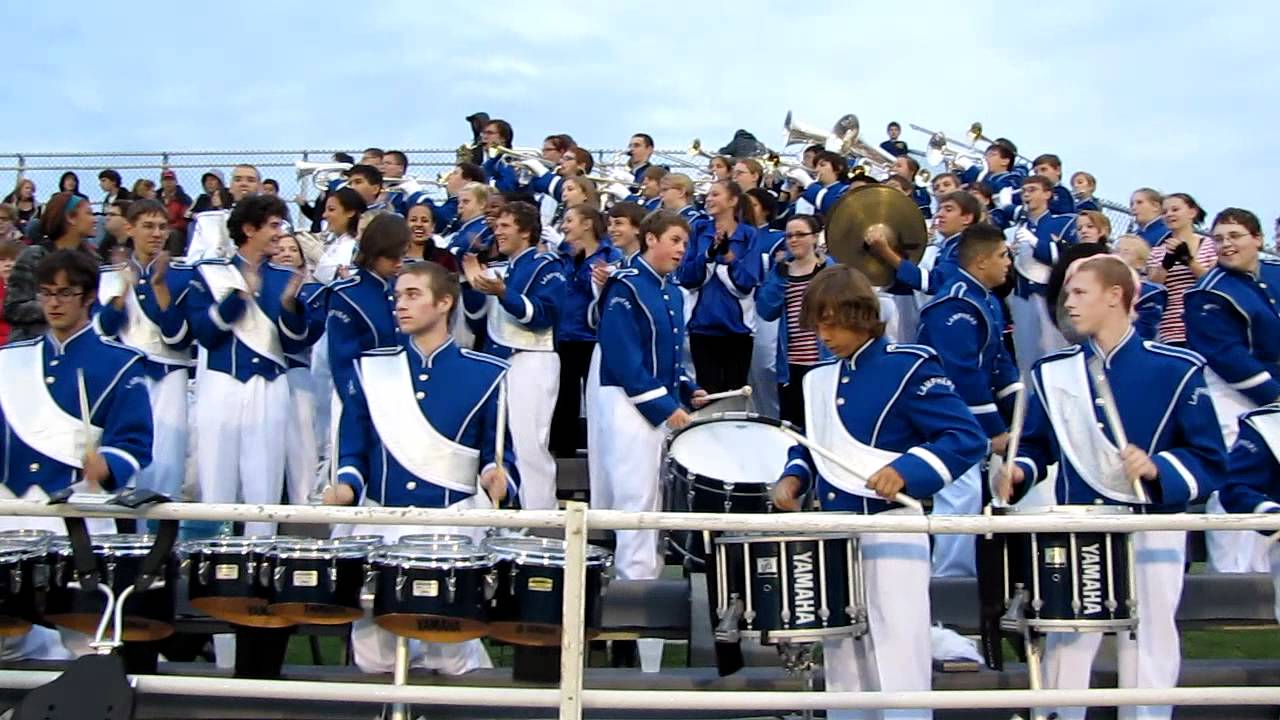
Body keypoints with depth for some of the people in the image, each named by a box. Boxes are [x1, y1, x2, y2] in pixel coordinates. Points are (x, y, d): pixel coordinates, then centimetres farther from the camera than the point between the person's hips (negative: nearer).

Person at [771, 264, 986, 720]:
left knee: (896, 664, -3)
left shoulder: (909, 366, -10)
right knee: (842, 662, 17)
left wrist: (905, 470, -28)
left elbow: (967, 438, -15)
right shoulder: (818, 378, 11)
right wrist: (793, 477, 1)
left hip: (891, 533, -7)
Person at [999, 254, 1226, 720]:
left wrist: (1157, 469, -21)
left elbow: (1209, 460, -4)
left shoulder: (1175, 369, -4)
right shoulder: (1053, 372, 5)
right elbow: (1036, 445, 11)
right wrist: (1019, 470, -10)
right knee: (1063, 652, 6)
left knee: (1148, 655, 7)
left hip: (1152, 532, -2)